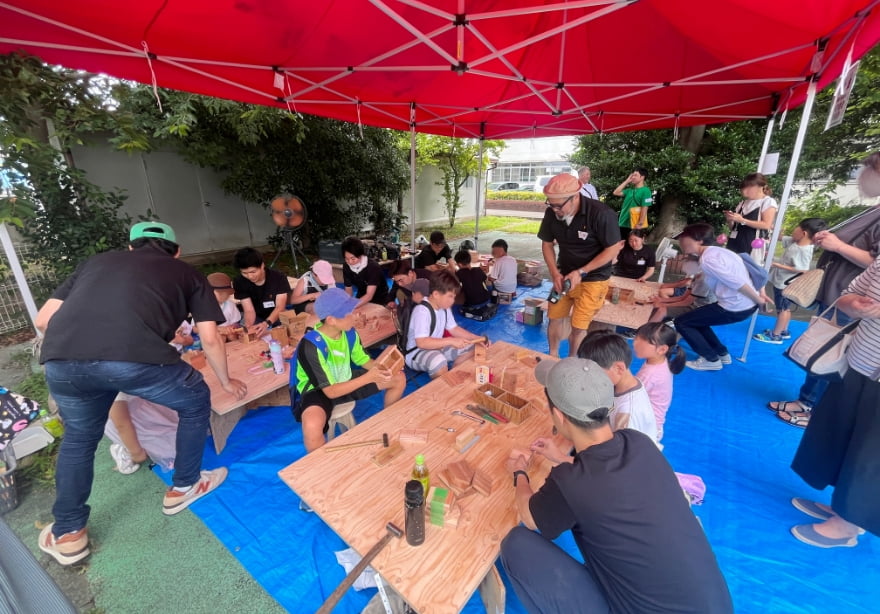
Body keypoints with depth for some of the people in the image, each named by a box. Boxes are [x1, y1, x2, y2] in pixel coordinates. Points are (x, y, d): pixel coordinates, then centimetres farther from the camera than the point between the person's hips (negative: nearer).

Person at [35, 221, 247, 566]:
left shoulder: (97, 261, 33)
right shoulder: (188, 274, 24)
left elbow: (43, 320, 29)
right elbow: (210, 339, 21)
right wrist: (226, 381, 36)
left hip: (59, 360, 5)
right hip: (135, 357, -4)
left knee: (78, 437, 33)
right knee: (195, 402, 25)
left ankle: (68, 533, 44)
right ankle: (184, 487, 41)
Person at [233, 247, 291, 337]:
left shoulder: (278, 277, -21)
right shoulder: (239, 282, -16)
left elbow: (280, 307, -26)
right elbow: (249, 310, -21)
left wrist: (266, 323, -45)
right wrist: (248, 326, -44)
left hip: (278, 315, -1)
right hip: (257, 317, 1)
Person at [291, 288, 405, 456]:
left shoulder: (349, 333, -13)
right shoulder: (310, 346, -31)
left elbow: (363, 360, 2)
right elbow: (331, 391, -30)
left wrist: (383, 367, -20)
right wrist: (368, 377, -37)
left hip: (344, 382, 6)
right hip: (318, 391, -6)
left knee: (398, 378, 2)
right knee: (312, 426, -41)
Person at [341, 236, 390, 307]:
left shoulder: (373, 267, -27)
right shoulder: (346, 267, -11)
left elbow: (369, 295, -31)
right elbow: (348, 290, -2)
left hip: (379, 302, -4)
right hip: (362, 300, 4)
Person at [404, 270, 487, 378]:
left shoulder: (444, 307, -1)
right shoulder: (422, 311, -27)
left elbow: (454, 329, 9)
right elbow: (421, 342, -35)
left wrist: (477, 338, -2)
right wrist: (451, 341, -36)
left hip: (437, 347, 9)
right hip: (416, 353, -9)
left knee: (469, 347, 4)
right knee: (439, 361, -39)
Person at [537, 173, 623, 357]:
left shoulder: (601, 214, -24)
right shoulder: (552, 213, -12)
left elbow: (612, 250, -17)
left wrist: (580, 272, -22)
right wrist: (555, 273, -10)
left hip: (593, 279, -4)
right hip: (564, 275, 4)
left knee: (578, 326, -1)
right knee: (555, 317, 8)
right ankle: (552, 356, 31)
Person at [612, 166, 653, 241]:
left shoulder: (645, 191, -9)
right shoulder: (630, 189, 12)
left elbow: (644, 208, -14)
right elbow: (616, 193, 6)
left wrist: (640, 224, -19)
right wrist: (627, 181, 6)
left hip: (634, 226, -7)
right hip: (623, 224, 7)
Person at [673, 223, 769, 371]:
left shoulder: (707, 259, -19)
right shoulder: (718, 251, 10)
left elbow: (737, 283, -23)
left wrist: (758, 300, -11)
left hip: (735, 308, -9)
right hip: (747, 303, 9)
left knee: (681, 322, -1)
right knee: (694, 318, 23)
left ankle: (711, 360, 8)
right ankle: (722, 354, 28)